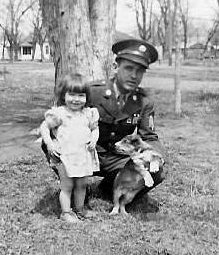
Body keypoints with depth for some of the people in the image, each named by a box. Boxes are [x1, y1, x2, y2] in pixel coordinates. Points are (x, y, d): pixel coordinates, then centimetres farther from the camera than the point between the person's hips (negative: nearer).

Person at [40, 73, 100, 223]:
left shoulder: (89, 113, 4)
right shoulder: (59, 113, -10)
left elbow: (95, 128, 16)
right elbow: (44, 127, -4)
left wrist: (94, 139, -3)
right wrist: (49, 144, -14)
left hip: (84, 155, 5)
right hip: (65, 156, -5)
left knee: (82, 184, 16)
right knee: (67, 186, 3)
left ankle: (80, 208, 33)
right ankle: (66, 212, 17)